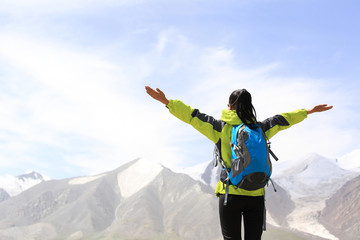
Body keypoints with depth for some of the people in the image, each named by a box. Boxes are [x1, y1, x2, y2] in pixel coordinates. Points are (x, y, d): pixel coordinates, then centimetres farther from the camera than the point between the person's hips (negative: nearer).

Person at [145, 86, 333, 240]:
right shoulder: (260, 129, 5)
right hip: (256, 195, 3)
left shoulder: (221, 128, -3)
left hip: (230, 194, -2)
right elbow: (283, 120, 19)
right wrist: (309, 111, 34)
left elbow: (193, 116, -2)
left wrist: (166, 101, 4)